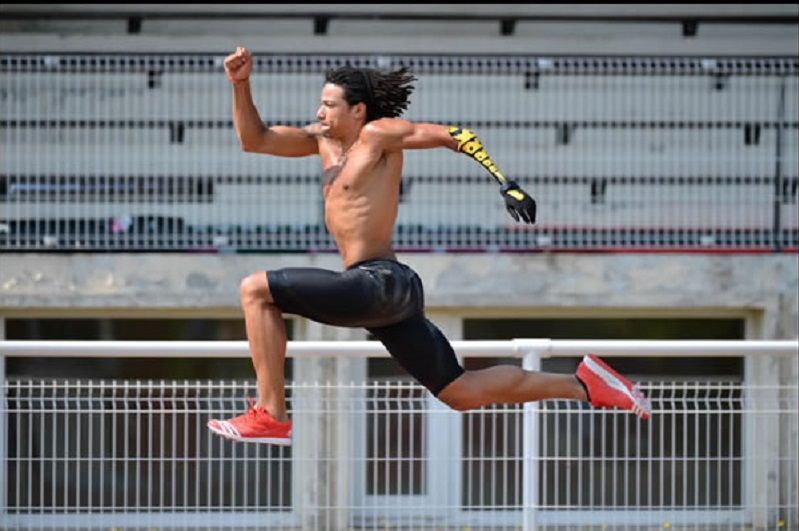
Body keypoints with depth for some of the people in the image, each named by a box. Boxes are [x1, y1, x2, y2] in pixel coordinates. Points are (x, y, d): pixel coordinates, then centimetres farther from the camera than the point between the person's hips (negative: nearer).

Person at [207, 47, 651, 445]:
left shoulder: (377, 134, -4)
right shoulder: (323, 141, 18)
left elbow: (456, 136, -8)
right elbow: (253, 140, 18)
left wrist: (506, 183, -19)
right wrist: (241, 85, 5)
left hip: (377, 283, -9)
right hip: (391, 294, 9)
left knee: (256, 290, -11)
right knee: (462, 393, 11)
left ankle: (271, 417, -12)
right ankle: (583, 384, 15)